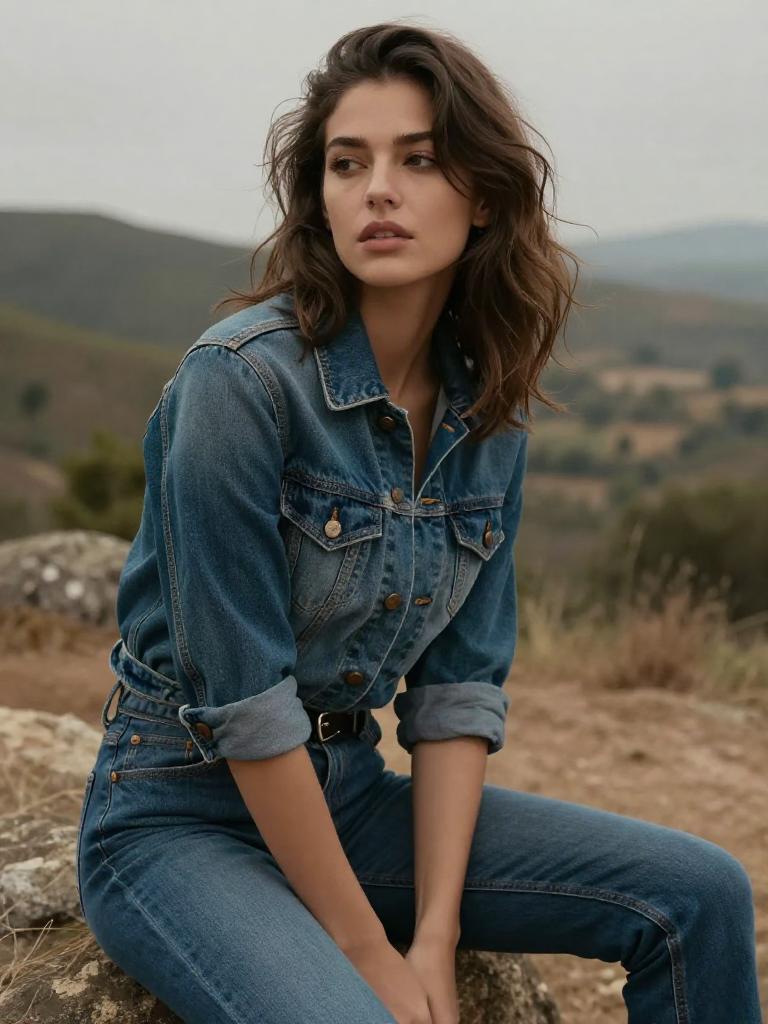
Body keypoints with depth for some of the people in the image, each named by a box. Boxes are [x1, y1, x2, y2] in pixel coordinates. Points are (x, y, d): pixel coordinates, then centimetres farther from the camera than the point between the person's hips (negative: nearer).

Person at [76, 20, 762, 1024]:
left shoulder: (490, 416, 0)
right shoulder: (244, 375, -21)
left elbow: (459, 683, -1)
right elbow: (243, 697, -21)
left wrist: (436, 936, -9)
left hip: (349, 797, 6)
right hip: (180, 820, -6)